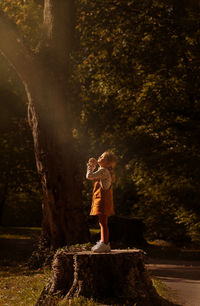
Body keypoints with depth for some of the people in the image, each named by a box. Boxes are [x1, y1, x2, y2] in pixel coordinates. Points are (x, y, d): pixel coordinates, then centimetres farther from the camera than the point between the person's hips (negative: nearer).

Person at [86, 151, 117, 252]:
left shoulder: (104, 170, -14)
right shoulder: (107, 171, 17)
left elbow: (89, 176, -19)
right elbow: (94, 177, 29)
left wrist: (90, 166, -2)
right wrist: (93, 165, 20)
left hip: (103, 199, -10)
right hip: (101, 199, 10)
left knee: (103, 222, -8)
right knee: (102, 222, 14)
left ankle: (104, 244, -7)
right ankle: (105, 244, 19)